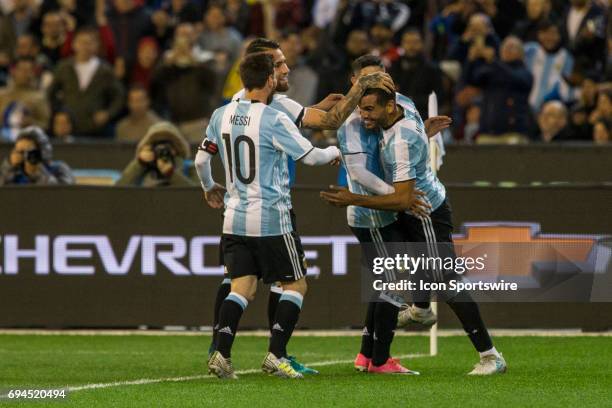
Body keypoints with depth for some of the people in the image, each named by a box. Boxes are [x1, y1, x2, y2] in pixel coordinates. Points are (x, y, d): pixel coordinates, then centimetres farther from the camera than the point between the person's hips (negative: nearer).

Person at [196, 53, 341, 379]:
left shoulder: (222, 115, 3)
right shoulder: (274, 120, -14)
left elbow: (201, 159, 12)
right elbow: (310, 156, -9)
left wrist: (209, 187, 32)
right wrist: (335, 151, 13)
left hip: (234, 218, 5)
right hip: (271, 219, -5)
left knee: (242, 288, 6)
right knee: (295, 285, 7)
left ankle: (221, 353, -9)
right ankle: (276, 355, -2)